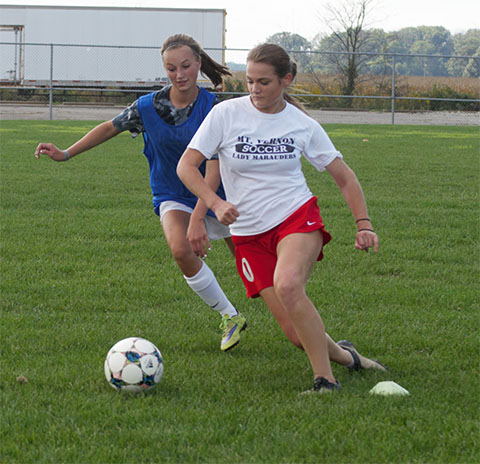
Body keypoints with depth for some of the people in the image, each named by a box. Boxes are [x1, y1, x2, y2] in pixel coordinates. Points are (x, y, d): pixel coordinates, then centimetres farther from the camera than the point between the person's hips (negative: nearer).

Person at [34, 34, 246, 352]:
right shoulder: (148, 107, -10)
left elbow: (214, 166, -27)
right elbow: (111, 128, 9)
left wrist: (198, 218, -37)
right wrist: (65, 154, 7)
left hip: (216, 195, -1)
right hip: (173, 197, 1)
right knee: (181, 250, -27)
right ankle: (230, 318, -10)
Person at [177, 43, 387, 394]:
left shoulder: (303, 125, 1)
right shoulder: (227, 114, -3)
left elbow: (344, 176, 11)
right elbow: (187, 165, -5)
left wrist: (364, 224, 0)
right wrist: (216, 203, -21)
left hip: (297, 217, -1)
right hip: (249, 233, 1)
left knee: (287, 285, -34)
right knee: (297, 333, -9)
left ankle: (326, 379, -25)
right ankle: (343, 356, 21)